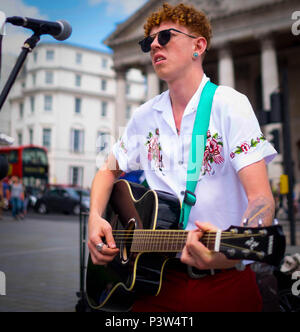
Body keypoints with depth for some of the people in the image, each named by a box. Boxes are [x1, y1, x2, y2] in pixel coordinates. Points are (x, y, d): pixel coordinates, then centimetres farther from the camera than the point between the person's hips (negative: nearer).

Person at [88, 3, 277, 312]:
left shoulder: (229, 105, -8)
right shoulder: (145, 116, 7)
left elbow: (261, 198, -16)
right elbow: (109, 170, 19)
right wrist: (95, 219, -1)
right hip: (160, 278, 4)